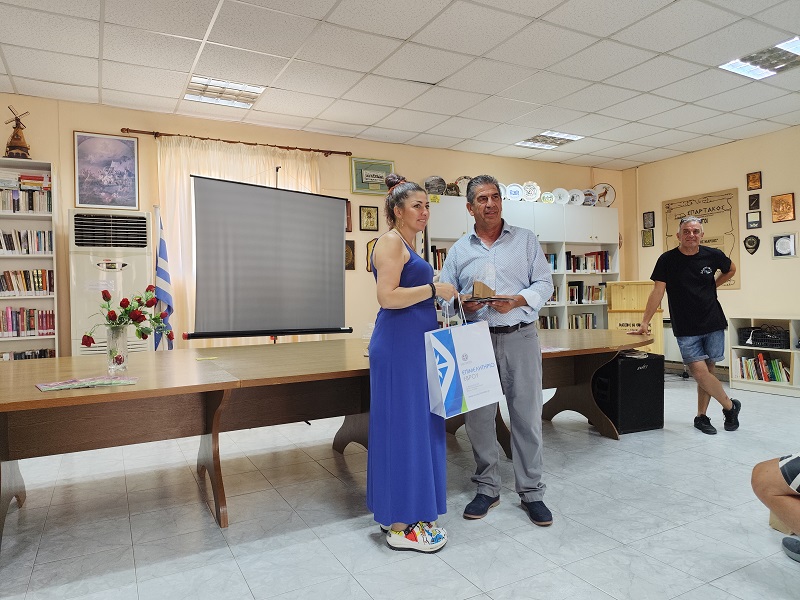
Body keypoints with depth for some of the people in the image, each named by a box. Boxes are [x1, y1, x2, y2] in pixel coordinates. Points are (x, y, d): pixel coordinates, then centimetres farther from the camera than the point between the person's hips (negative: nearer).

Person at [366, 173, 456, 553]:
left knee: (418, 427, 13)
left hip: (414, 345, 10)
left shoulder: (407, 245, 20)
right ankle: (400, 526, 9)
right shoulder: (391, 241, -11)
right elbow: (387, 296, -22)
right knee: (403, 428, -4)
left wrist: (439, 297, 15)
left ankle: (410, 514, 26)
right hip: (398, 345, -10)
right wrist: (434, 289, -16)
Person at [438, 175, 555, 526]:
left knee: (527, 415, 3)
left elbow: (544, 283, 3)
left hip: (520, 337, -1)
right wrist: (462, 303, -12)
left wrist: (517, 300, -15)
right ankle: (487, 489, 23)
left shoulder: (525, 240, 8)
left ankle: (531, 492, 19)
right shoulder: (459, 250, 12)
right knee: (478, 416, 6)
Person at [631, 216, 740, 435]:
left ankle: (701, 416, 21)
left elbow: (730, 269, 23)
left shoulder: (713, 255, 0)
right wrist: (644, 323, -10)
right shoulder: (668, 260, -5)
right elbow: (658, 292, -5)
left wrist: (712, 287, 11)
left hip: (713, 324, 2)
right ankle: (730, 405, 13)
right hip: (685, 329, -2)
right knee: (699, 371, -10)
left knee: (708, 370, 5)